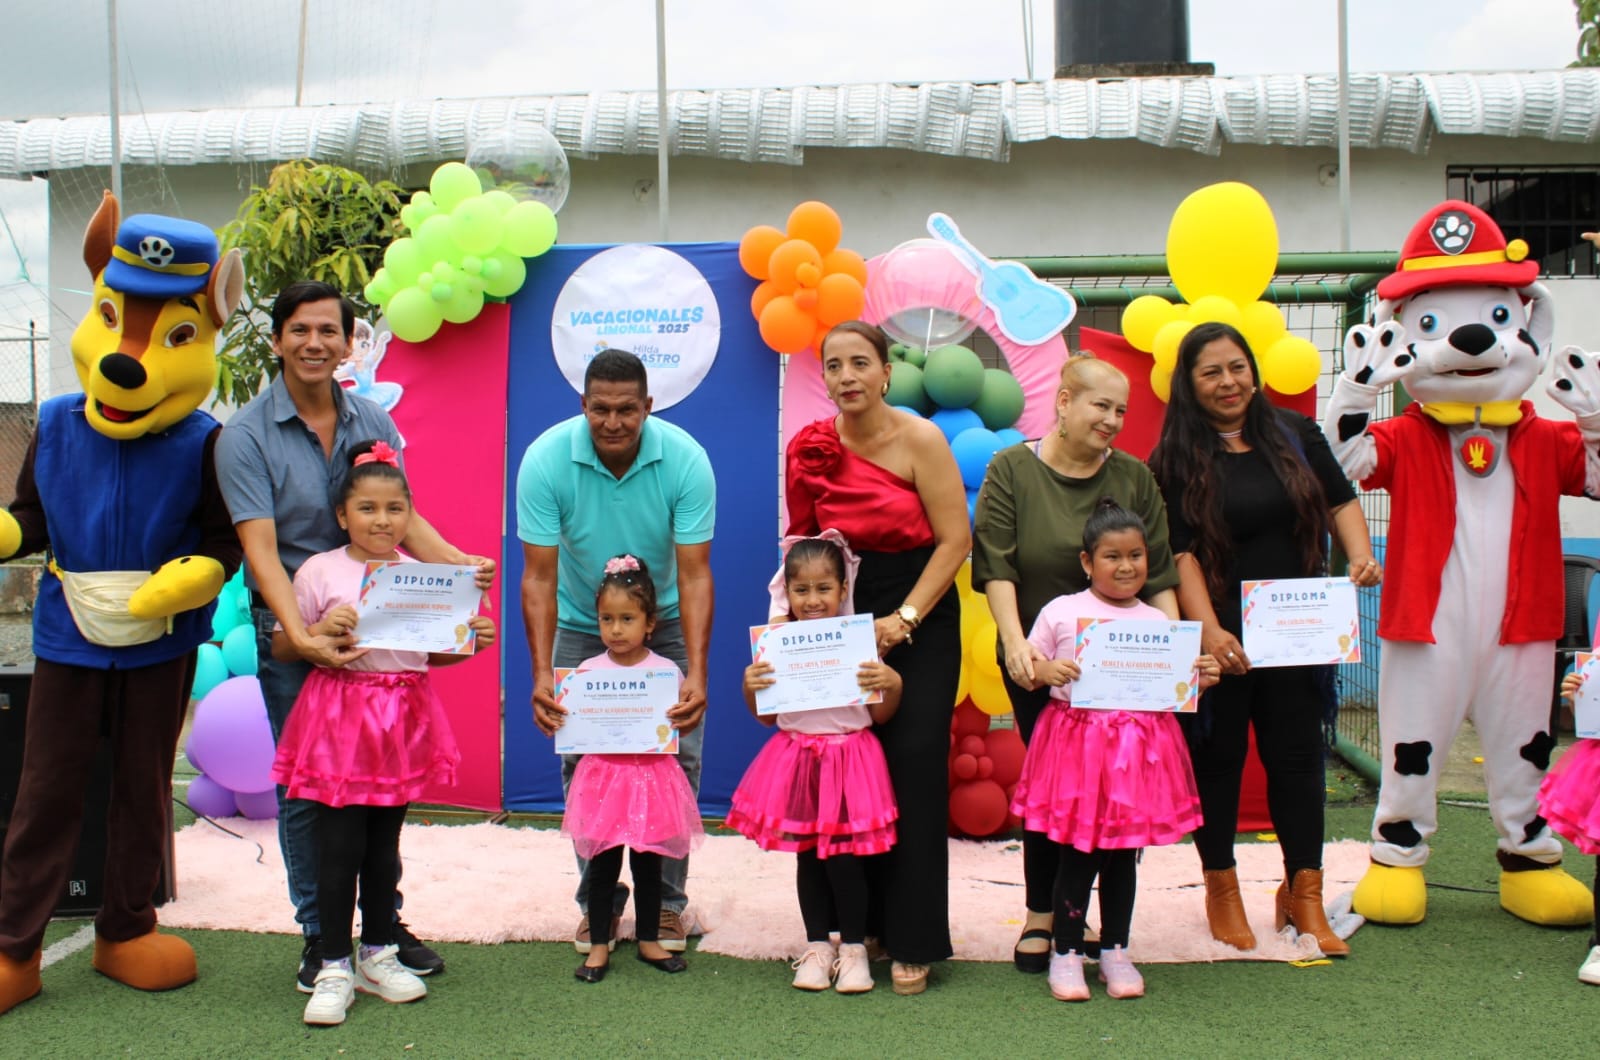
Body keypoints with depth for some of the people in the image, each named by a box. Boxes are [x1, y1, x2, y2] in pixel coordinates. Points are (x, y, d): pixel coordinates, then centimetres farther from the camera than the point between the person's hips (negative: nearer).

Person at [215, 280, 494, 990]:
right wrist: (301, 635, -30)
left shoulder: (373, 423, 3)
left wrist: (458, 563, -18)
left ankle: (385, 921, 26)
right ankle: (318, 934, 21)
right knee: (305, 789, 6)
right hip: (291, 634, -3)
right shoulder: (245, 435, -9)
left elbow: (403, 518, 2)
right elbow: (260, 547, -17)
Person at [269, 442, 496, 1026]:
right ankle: (334, 968, 11)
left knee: (384, 845, 14)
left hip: (403, 719, 4)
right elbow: (281, 647, 0)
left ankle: (378, 956, 27)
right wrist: (322, 631, -18)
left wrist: (471, 641, -5)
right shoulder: (319, 572, -4)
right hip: (340, 718, -3)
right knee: (340, 846, -2)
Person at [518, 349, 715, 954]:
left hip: (665, 625, 0)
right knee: (582, 764, -1)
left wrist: (696, 673, -37)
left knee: (678, 758, -4)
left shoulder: (685, 460, -24)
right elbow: (539, 575, -24)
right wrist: (542, 674, -35)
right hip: (581, 626, 0)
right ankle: (598, 900, 15)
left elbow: (694, 573, -26)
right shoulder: (546, 460, -23)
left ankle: (666, 901, 11)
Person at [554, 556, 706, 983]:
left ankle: (649, 940, 26)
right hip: (603, 775, 0)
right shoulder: (587, 671, 0)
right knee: (602, 865, 6)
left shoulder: (666, 671, -2)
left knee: (648, 865, 11)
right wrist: (561, 722, -16)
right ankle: (599, 945, 18)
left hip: (652, 775, 0)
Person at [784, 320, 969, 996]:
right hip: (847, 611, 3)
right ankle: (865, 920, 17)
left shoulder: (919, 440, -11)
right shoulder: (814, 450, -1)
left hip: (921, 613, -3)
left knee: (915, 767, -6)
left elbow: (954, 541, -12)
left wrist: (903, 619, -16)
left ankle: (913, 940, 3)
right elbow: (807, 544, 8)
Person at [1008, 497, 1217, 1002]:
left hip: (1139, 747, 3)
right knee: (1077, 853, 1)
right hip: (1077, 744, -3)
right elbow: (1024, 671, 4)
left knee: (1123, 854, 11)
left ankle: (1115, 951, 25)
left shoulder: (1156, 620, 9)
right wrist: (1046, 670, -16)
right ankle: (1066, 952, 15)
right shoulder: (1060, 612, 1)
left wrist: (1199, 679, -6)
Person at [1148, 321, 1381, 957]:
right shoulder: (1177, 459, -5)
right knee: (1218, 757, 6)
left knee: (1298, 755, 7)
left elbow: (1340, 501, 14)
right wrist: (1210, 632, -21)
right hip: (1219, 636, -3)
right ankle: (1221, 887, 23)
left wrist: (1361, 556, -6)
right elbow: (1180, 553, -11)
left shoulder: (1294, 434, 6)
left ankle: (1303, 893, 19)